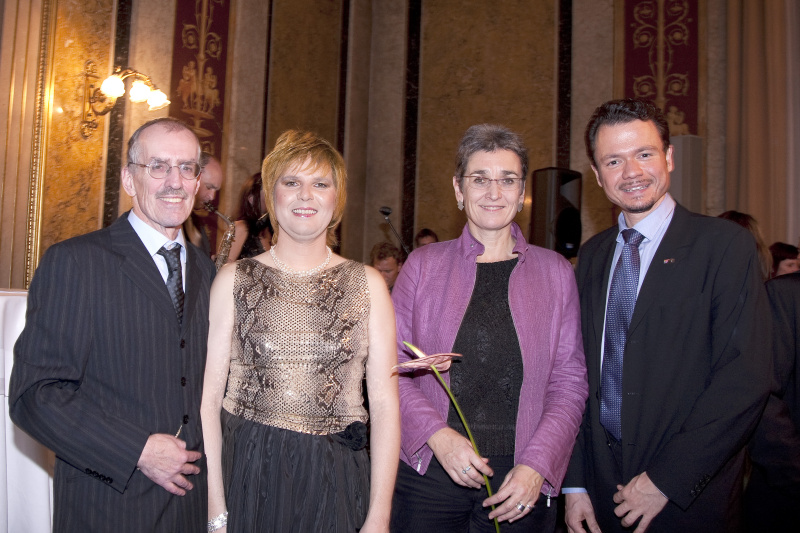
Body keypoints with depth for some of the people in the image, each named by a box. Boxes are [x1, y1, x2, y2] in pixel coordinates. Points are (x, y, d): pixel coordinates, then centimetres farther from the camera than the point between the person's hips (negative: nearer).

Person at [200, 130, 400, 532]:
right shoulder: (233, 280, 1)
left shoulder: (367, 284, 2)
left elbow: (385, 402, 0)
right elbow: (209, 397, -2)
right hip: (245, 475, 0)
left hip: (333, 483, 1)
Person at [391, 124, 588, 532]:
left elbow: (569, 381, 2)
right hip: (427, 472, 0)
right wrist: (437, 434, -13)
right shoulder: (424, 265, 3)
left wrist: (537, 466, -9)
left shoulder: (555, 272, 4)